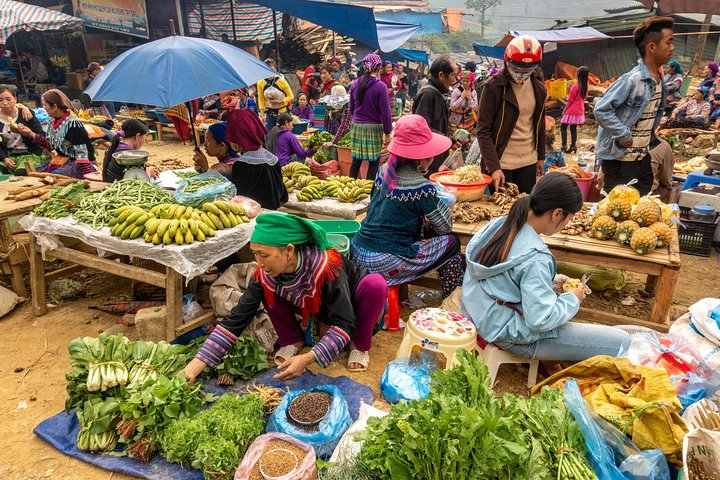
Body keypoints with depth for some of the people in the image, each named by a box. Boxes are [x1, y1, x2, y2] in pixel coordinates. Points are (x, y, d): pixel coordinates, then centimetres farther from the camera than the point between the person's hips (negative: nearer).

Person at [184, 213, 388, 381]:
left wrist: (308, 358, -47)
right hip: (321, 310, 3)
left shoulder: (326, 267, -39)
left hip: (353, 308, -3)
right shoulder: (264, 275, -24)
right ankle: (293, 340, 4)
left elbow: (343, 325, -36)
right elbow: (237, 317, -21)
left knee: (375, 284, -36)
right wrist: (199, 361, -26)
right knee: (268, 290, -18)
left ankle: (360, 345, -10)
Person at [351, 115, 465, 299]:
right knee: (452, 243, 7)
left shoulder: (384, 170, 5)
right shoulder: (421, 188, -14)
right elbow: (445, 228, -4)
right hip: (384, 263, -7)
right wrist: (442, 201, 15)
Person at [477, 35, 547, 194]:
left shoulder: (538, 85, 4)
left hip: (528, 162, 5)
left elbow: (539, 122, 15)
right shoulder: (493, 86, -12)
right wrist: (493, 167, -20)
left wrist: (541, 156, 15)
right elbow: (483, 131, -14)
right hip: (501, 163, -5)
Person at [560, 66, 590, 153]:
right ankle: (573, 145, 14)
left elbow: (570, 101, -15)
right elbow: (584, 98, 10)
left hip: (571, 110, -7)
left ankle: (564, 145, -6)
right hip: (579, 110, 7)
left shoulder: (575, 86, -19)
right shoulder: (585, 87, 1)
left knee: (563, 126, 3)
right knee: (573, 128, 14)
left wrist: (564, 110, -6)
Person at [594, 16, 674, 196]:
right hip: (619, 159, -9)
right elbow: (601, 109, -24)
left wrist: (650, 134, 13)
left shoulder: (660, 79, 7)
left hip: (643, 156, 9)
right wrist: (624, 135, -21)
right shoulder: (632, 80, -20)